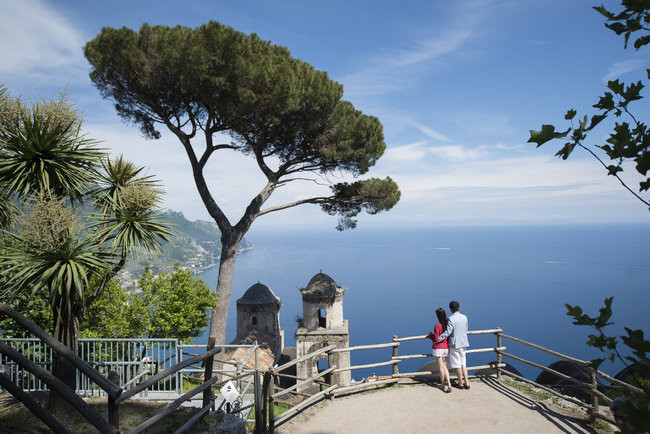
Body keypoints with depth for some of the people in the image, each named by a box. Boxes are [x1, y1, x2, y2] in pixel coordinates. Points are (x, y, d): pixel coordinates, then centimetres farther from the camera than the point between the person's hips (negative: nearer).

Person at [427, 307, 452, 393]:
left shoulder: (437, 326, -20)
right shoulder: (448, 324, -1)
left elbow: (436, 339, -17)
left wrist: (430, 335, 1)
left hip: (438, 348, -6)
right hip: (446, 347, 6)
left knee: (441, 366, 8)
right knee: (444, 366, 16)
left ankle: (443, 385, 19)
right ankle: (449, 384, 6)